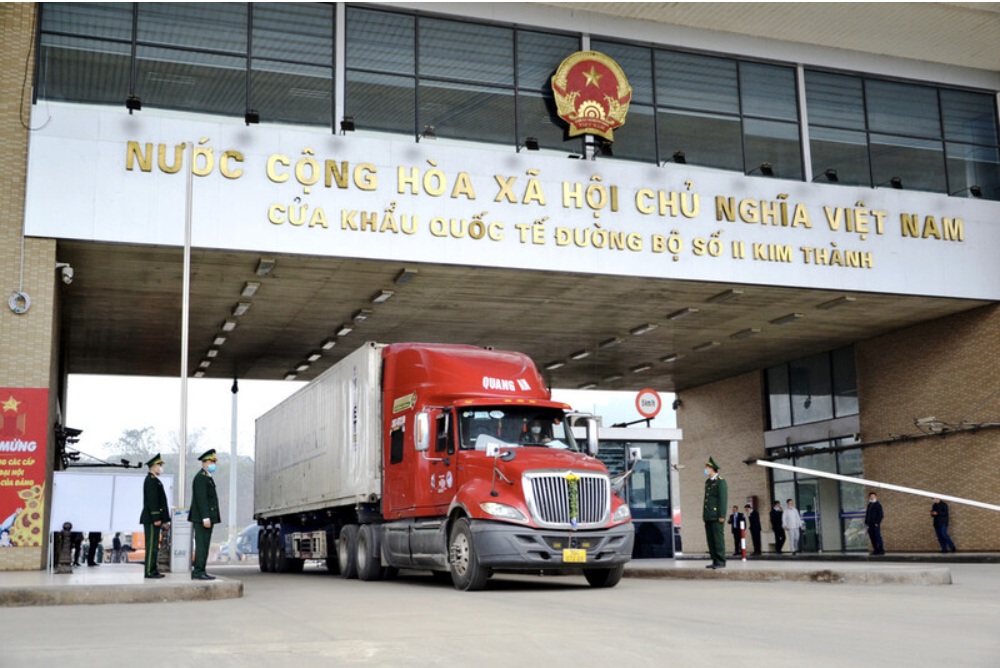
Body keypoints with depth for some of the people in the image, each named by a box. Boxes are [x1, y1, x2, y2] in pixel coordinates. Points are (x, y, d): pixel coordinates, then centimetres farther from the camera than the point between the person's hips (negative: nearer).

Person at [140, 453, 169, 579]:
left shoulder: (155, 480, 20)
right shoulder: (151, 480, -12)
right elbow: (152, 501, -19)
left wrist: (164, 518, 21)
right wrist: (156, 518, -22)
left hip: (154, 519, 11)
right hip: (151, 518, -11)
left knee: (154, 546, 12)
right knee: (152, 546, -9)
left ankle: (153, 570, 16)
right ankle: (150, 572, -8)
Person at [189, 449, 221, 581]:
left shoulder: (208, 478, 21)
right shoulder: (201, 477, -11)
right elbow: (201, 499, -19)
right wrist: (205, 518, -24)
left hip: (207, 518, 10)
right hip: (202, 518, -10)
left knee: (203, 545, 9)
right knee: (202, 545, -10)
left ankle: (198, 572, 12)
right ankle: (199, 572, -10)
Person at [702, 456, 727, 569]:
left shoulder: (721, 482, -7)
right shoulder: (708, 482, 18)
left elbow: (723, 500, -12)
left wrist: (721, 516, -17)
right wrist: (704, 514, 16)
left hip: (716, 516, -8)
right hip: (708, 517, 8)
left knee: (718, 539, -7)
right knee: (710, 539, 7)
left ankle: (721, 562, -4)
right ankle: (715, 561, 11)